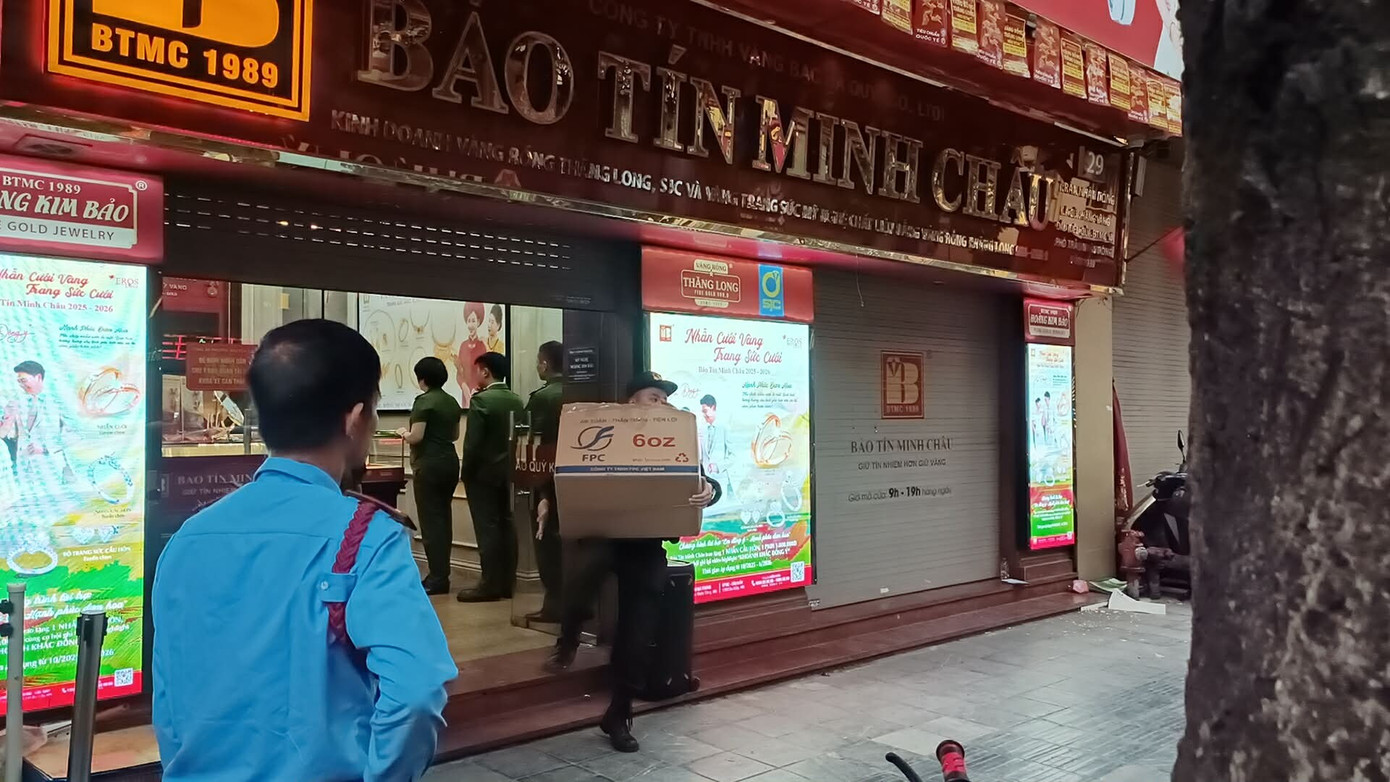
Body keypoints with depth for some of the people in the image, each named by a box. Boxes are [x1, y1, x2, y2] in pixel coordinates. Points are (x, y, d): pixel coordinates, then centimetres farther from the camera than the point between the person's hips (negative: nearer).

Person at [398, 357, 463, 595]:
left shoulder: (423, 401, -13)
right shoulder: (452, 401, 11)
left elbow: (416, 437, -17)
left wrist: (403, 432, 3)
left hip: (429, 464, -8)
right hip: (450, 461, 8)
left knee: (431, 519, -3)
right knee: (444, 516, 11)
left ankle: (438, 578, -2)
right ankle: (442, 573, 16)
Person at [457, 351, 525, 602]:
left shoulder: (481, 400, -15)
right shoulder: (517, 401, 6)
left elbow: (472, 442, -17)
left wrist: (466, 472, -6)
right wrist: (512, 466, 14)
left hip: (484, 473, -7)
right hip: (508, 473, 7)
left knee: (487, 529, -4)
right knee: (507, 526, 9)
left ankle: (490, 584, -2)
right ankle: (507, 582, 13)